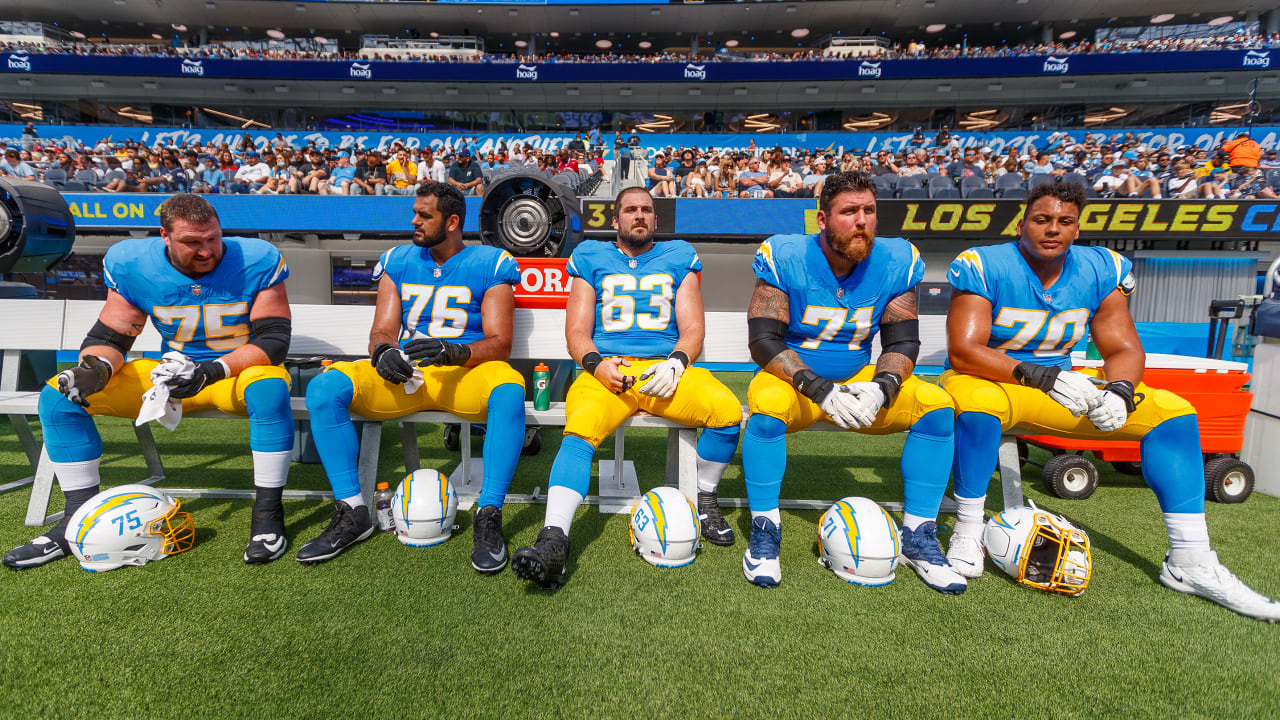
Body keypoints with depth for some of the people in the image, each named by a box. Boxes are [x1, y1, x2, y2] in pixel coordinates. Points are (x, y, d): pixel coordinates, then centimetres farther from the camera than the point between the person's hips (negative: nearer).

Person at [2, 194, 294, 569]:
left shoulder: (257, 261, -15)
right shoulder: (132, 265, -5)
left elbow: (275, 339, -19)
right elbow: (108, 336, 2)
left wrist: (212, 371, -31)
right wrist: (96, 367, -22)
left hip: (240, 372, -4)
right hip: (172, 373, 5)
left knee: (270, 388, -40)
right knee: (58, 397, -7)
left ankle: (268, 514, -28)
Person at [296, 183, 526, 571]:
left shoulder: (490, 265, 3)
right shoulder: (399, 261, 16)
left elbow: (500, 344, -5)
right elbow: (383, 331, 9)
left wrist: (455, 352, -25)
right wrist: (383, 352, -16)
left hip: (464, 374, -3)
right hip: (402, 375, 4)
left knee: (509, 390, -37)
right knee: (324, 387, -20)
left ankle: (488, 517, -28)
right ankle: (352, 512, -12)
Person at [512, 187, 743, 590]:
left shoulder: (678, 258, 22)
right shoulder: (591, 259, 19)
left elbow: (693, 328, 13)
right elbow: (577, 333, 11)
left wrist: (675, 363, -8)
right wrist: (597, 364, -11)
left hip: (665, 367, 1)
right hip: (606, 369, -1)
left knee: (728, 409, -27)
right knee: (579, 429, -33)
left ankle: (704, 500, -1)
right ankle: (553, 541, -37)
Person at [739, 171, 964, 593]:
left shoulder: (895, 263, -2)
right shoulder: (785, 258, -12)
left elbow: (903, 342, 0)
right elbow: (763, 341, -17)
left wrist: (881, 388, -22)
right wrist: (820, 390, -27)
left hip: (858, 380, 4)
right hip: (793, 380, -3)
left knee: (937, 405, -17)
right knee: (767, 407, -36)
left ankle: (918, 538, -5)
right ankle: (764, 532, -17)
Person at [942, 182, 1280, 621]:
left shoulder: (1101, 271, 2)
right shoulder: (984, 267, -15)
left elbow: (1124, 349, 2)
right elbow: (963, 351, -24)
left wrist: (1118, 391, -21)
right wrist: (1041, 376, -32)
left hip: (1058, 385, 6)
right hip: (989, 380, -5)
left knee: (1174, 412, -5)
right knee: (979, 403, -41)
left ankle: (1190, 563, 0)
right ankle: (968, 532, -22)